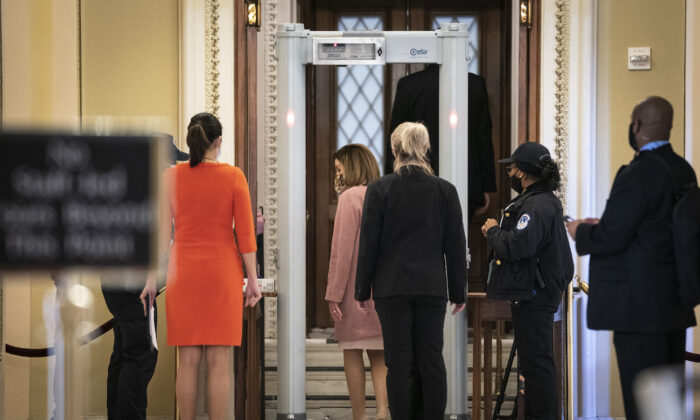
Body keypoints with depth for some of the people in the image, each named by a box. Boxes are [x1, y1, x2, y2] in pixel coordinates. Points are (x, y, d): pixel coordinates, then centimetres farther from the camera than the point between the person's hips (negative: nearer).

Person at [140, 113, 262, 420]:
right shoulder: (233, 177, -4)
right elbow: (245, 234, -4)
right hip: (223, 271, -2)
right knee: (219, 362, 0)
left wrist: (152, 280, 6)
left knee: (188, 361, 5)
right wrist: (252, 280, 2)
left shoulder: (171, 177, 0)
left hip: (183, 271, 2)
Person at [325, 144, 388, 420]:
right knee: (378, 355, 10)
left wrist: (334, 293, -11)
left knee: (352, 353, 3)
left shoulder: (351, 196, -10)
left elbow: (342, 249, -13)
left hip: (355, 287, -6)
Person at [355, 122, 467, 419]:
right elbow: (456, 246, 4)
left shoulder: (379, 189, -5)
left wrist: (362, 290, 4)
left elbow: (368, 244, -3)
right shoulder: (445, 191, 0)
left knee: (400, 363, 2)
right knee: (432, 361, 5)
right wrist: (458, 292, 12)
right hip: (432, 288, 1)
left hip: (392, 287, -1)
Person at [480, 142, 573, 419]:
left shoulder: (538, 205, -18)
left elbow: (516, 246, -27)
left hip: (534, 299, -12)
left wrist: (493, 231, -12)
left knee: (536, 362, -7)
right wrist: (497, 233, 8)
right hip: (533, 295, 12)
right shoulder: (543, 201, 19)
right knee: (534, 361, 17)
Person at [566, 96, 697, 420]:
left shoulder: (636, 176, -19)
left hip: (639, 306, -9)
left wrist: (581, 231, 2)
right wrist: (604, 224, 17)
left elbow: (609, 239, -18)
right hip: (675, 303, 9)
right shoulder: (684, 171, 9)